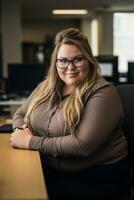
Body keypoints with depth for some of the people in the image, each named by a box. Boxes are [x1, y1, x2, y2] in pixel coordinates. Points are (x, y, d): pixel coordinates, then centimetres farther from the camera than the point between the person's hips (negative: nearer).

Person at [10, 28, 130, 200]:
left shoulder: (102, 92, -13)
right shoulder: (46, 87, 7)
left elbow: (84, 145, -22)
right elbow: (20, 115, 18)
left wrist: (31, 142, -18)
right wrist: (21, 131, -5)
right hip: (50, 171, 6)